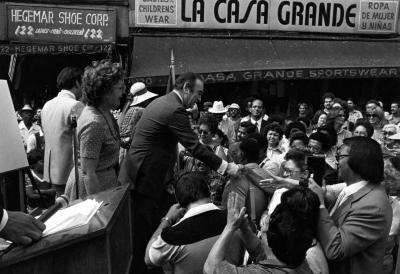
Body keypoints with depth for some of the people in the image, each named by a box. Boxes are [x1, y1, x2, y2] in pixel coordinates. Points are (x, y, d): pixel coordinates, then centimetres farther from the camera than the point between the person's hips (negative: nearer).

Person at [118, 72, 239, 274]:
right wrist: (225, 167, -16)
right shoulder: (175, 109, -20)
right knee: (142, 230, 0)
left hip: (140, 172, 10)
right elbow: (195, 147, -21)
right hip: (145, 178, -10)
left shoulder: (161, 101, 12)